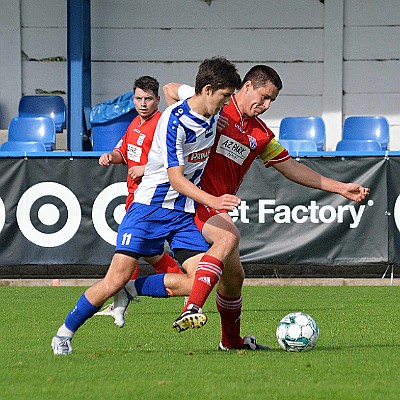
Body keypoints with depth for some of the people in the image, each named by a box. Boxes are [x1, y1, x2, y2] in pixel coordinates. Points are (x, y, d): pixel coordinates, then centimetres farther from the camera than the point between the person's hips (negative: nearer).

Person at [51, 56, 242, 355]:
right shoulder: (175, 121, -20)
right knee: (117, 278, -12)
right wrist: (212, 201, -35)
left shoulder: (214, 113, 2)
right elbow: (176, 180, -23)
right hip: (150, 206, -7)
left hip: (185, 212, 7)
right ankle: (64, 334, 5)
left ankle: (130, 289, 6)